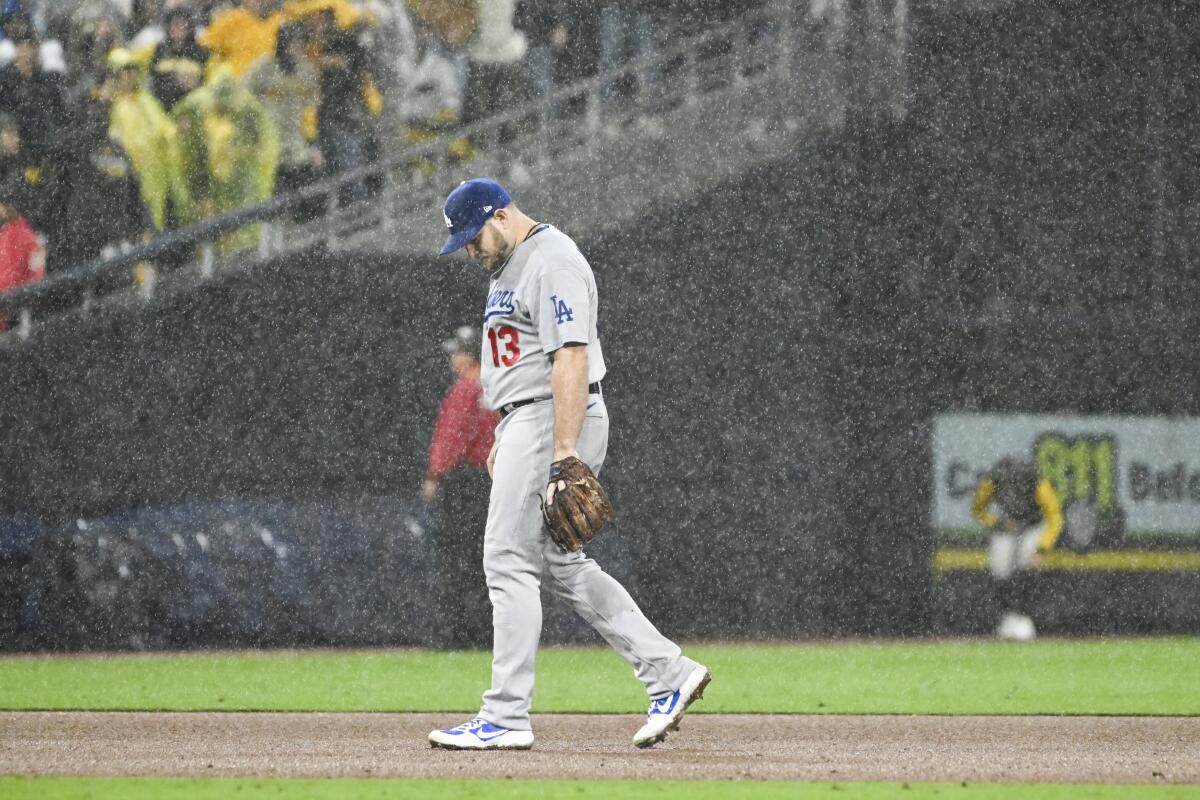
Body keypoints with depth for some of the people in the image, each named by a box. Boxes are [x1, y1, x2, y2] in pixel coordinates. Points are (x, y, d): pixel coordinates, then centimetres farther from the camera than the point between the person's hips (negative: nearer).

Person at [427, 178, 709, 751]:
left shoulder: (552, 262, -16)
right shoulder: (510, 264, 18)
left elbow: (571, 360, -24)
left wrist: (564, 456, -29)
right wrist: (504, 439, 23)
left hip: (556, 421, -11)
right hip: (525, 424, 11)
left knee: (510, 562, -10)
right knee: (562, 567, 11)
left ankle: (506, 719, -9)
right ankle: (668, 673, 11)